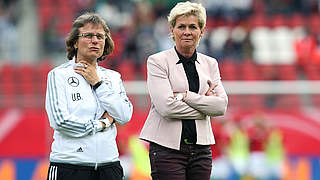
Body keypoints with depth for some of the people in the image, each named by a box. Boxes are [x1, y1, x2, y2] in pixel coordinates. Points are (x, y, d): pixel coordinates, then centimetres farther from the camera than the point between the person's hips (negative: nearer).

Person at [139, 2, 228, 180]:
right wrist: (204, 106, -6)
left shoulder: (210, 63, 13)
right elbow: (166, 106, -13)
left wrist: (184, 96, -10)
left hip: (201, 150, 4)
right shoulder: (158, 61, -1)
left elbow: (221, 106, -1)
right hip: (168, 149, -4)